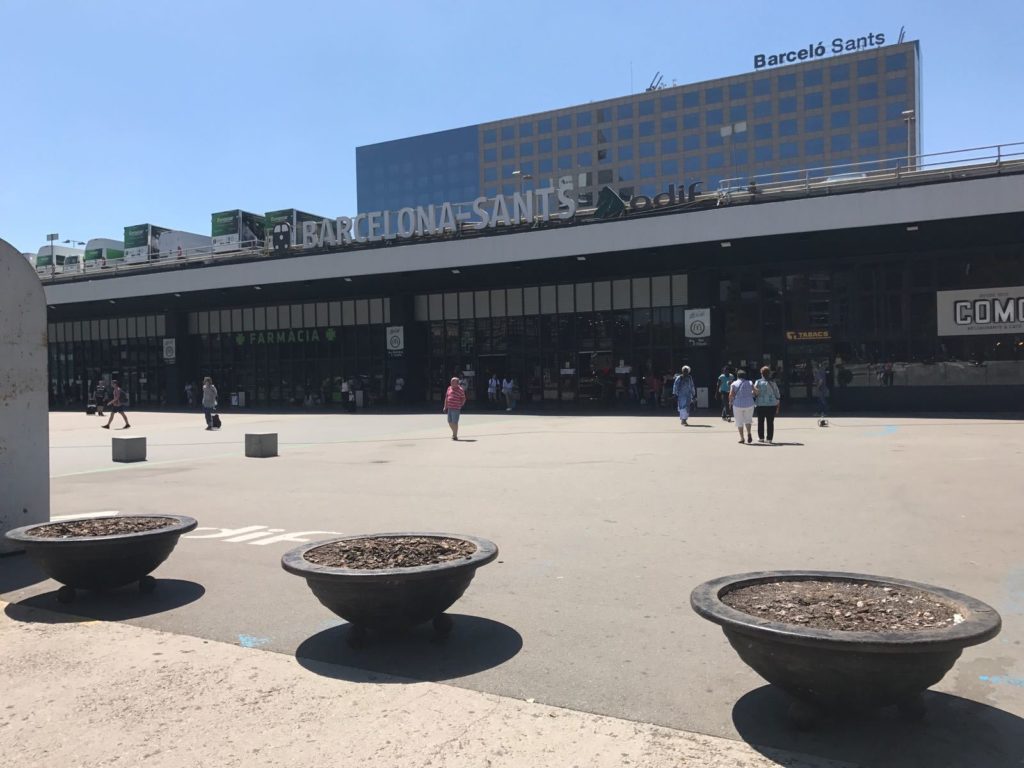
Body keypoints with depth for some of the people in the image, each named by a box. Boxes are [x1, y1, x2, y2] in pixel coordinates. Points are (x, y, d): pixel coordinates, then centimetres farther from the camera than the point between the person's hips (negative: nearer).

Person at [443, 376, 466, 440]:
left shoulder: (460, 389, -6)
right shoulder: (449, 388, 12)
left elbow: (463, 399, -2)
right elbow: (446, 398, 18)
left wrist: (461, 406, -8)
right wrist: (445, 407, 17)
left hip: (456, 409, -7)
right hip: (449, 408, 7)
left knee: (454, 422, -5)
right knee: (450, 422, 13)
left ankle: (455, 436, 6)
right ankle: (454, 432, 34)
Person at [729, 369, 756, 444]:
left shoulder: (734, 384, -1)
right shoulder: (749, 383, 4)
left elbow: (731, 394, -11)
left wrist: (730, 402, 4)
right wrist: (750, 395, 15)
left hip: (738, 405, -1)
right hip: (749, 404, 2)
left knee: (739, 422, 9)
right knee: (748, 419, 18)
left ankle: (741, 438, 8)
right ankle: (749, 433, -5)